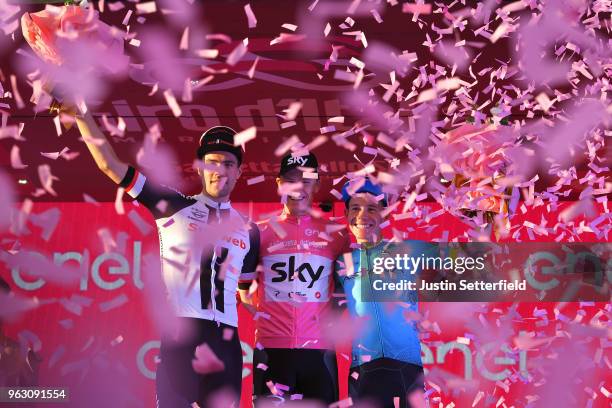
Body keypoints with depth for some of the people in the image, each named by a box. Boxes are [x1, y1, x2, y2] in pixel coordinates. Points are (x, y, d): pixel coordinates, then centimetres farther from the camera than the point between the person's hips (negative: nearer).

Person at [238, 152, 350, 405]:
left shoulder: (334, 234, 9)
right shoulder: (261, 232, 8)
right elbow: (243, 283, 17)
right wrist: (262, 311, 7)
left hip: (319, 348, 1)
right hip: (271, 347, 0)